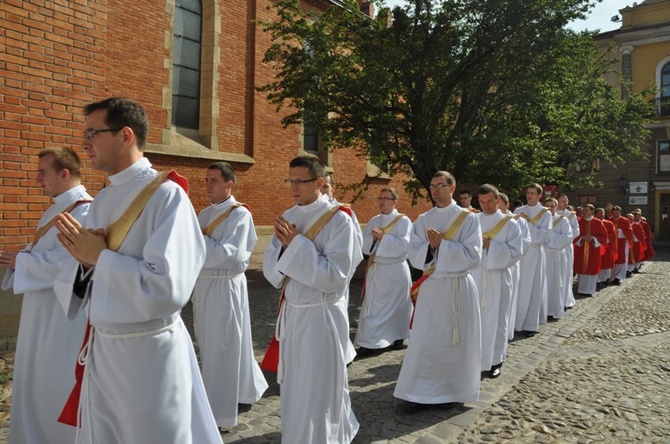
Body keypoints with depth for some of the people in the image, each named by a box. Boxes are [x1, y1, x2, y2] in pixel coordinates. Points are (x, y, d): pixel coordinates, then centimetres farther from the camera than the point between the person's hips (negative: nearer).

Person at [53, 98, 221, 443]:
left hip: (149, 351, -7)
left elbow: (167, 288, -27)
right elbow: (69, 281, 10)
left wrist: (101, 257, -17)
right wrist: (84, 260, -11)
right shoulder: (102, 200, 7)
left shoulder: (166, 195, -18)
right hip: (101, 347, 7)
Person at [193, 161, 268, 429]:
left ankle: (219, 412, 15)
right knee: (209, 346, 19)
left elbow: (230, 254, -22)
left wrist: (200, 239, -16)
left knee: (222, 349, 1)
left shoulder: (240, 214, -12)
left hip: (226, 287, -8)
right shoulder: (204, 214, 12)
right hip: (204, 284, 8)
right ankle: (245, 388, 39)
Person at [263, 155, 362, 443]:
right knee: (293, 389, 19)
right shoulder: (287, 218, 5)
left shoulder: (338, 220, -13)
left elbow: (335, 276, -20)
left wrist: (297, 244, -21)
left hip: (322, 316, -7)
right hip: (291, 313, 7)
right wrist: (283, 246, -16)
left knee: (316, 392, 4)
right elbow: (271, 272, 3)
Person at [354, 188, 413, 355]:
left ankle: (398, 336, 27)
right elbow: (363, 244, 2)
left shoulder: (404, 221, -6)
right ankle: (368, 341, 4)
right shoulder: (373, 221, 8)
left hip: (396, 271, -3)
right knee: (372, 306, 1)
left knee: (396, 305, 10)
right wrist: (373, 238, -17)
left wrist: (382, 237, -18)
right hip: (375, 269, 4)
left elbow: (403, 244, -18)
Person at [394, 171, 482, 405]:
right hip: (430, 287, 3)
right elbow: (414, 256, 0)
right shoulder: (423, 220, 6)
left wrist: (441, 244, -18)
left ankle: (454, 389, 22)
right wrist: (430, 246, -19)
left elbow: (473, 256, -12)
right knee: (424, 341, 4)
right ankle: (421, 389, 16)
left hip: (458, 288, -3)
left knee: (457, 341, 6)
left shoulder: (469, 218, -4)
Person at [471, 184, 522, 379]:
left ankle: (495, 360, 20)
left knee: (495, 319, 7)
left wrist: (492, 246, -18)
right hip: (475, 275, 2)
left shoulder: (509, 223, -1)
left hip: (498, 278, -1)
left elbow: (515, 251, -7)